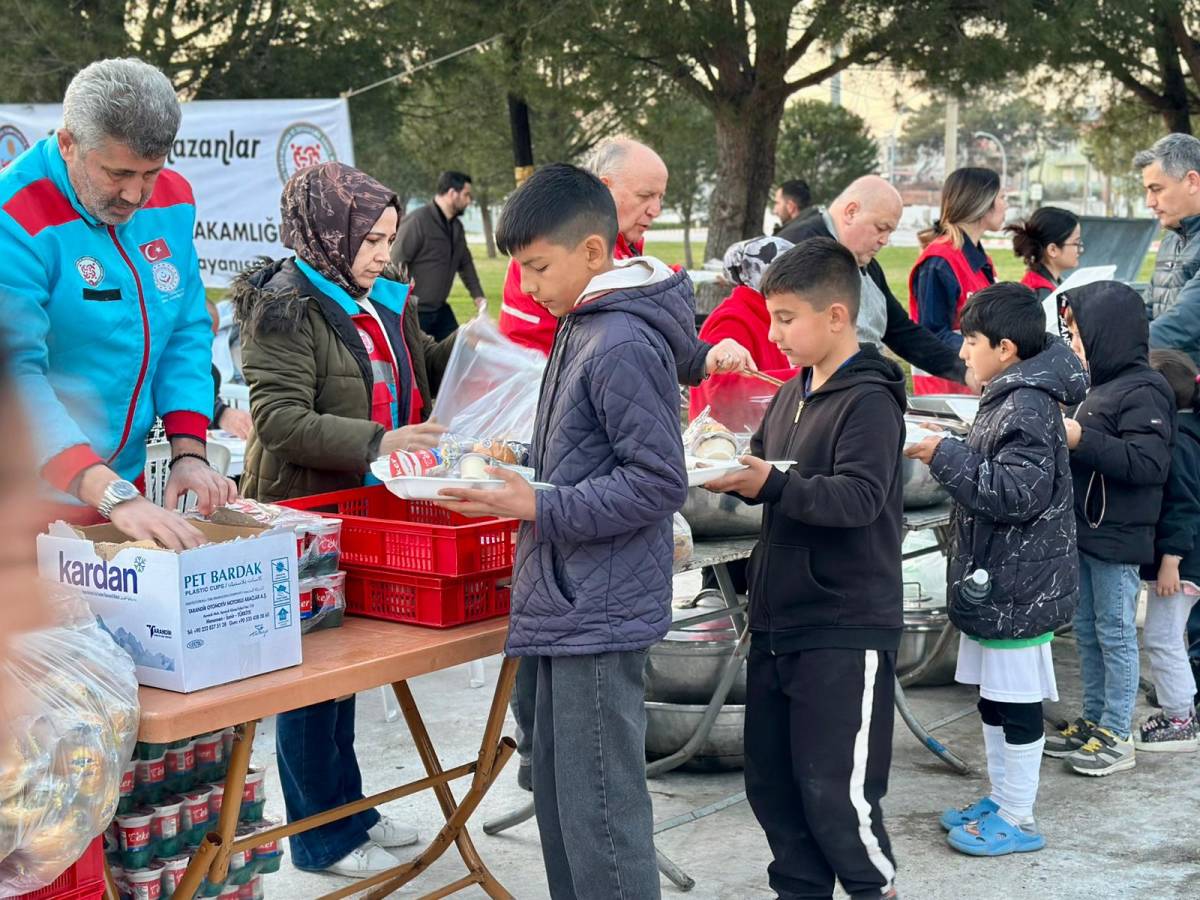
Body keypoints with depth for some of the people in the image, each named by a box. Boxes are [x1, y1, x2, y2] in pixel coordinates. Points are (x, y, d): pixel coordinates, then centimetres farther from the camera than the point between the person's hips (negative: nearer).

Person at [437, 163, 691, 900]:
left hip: (601, 616, -10)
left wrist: (540, 507, -20)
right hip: (571, 605, 10)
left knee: (601, 813, -2)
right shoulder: (584, 328, 11)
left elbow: (658, 481, -21)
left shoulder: (624, 346, -19)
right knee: (558, 797, 19)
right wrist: (520, 471, 9)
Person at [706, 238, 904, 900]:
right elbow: (766, 473, 19)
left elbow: (859, 496, -24)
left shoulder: (870, 400, -13)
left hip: (845, 631, -8)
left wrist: (770, 484, -33)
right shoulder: (790, 395, 13)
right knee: (770, 779, 14)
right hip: (777, 621, 9)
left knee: (834, 793, -5)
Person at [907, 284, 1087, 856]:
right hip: (993, 581, 10)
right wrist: (946, 454, 11)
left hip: (1017, 587, -10)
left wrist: (946, 457, -23)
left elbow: (1017, 492, -26)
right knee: (992, 697, 18)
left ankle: (1018, 819, 10)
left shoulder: (1027, 408, -19)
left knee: (1015, 702, 0)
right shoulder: (1007, 400, 12)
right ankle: (1000, 798, 30)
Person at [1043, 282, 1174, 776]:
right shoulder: (1102, 385, 13)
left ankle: (1116, 737, 5)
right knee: (1087, 632, 15)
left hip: (1117, 539, -9)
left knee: (1115, 635, -2)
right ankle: (1093, 721, 26)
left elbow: (1148, 463, -26)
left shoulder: (1144, 391, -16)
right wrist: (1064, 437, 6)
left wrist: (1082, 439, -27)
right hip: (1086, 532, 9)